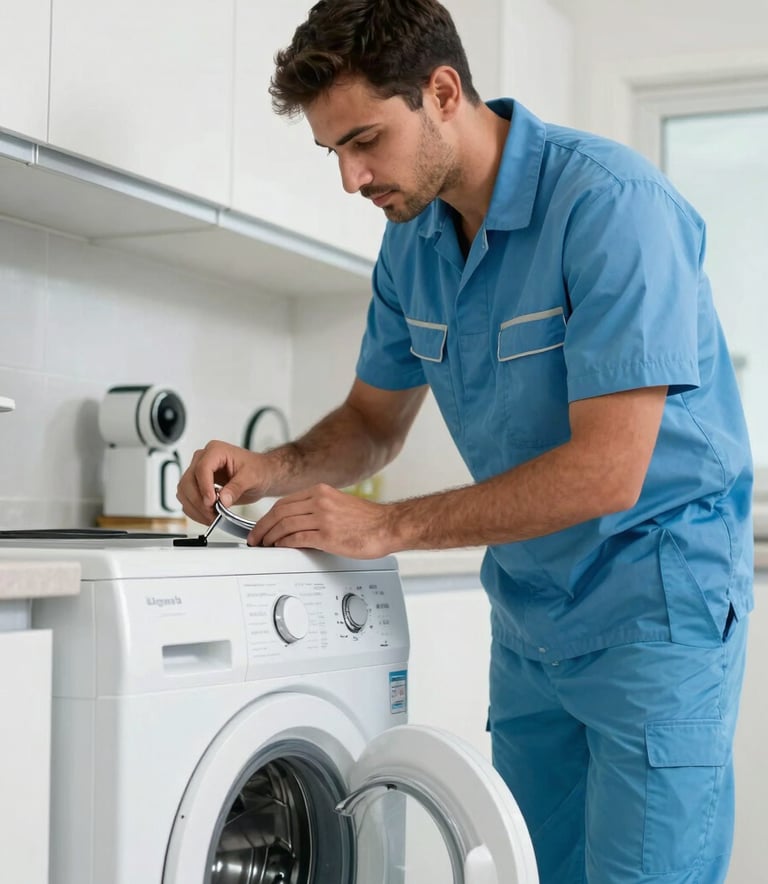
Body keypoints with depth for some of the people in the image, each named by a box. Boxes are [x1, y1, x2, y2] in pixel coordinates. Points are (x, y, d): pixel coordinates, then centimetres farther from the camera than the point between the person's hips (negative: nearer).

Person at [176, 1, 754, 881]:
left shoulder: (613, 204, -22)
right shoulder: (411, 240, 1)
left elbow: (607, 472, -27)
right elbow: (374, 421, 13)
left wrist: (387, 527, -23)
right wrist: (272, 471, -8)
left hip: (653, 605, -7)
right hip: (527, 612, 7)